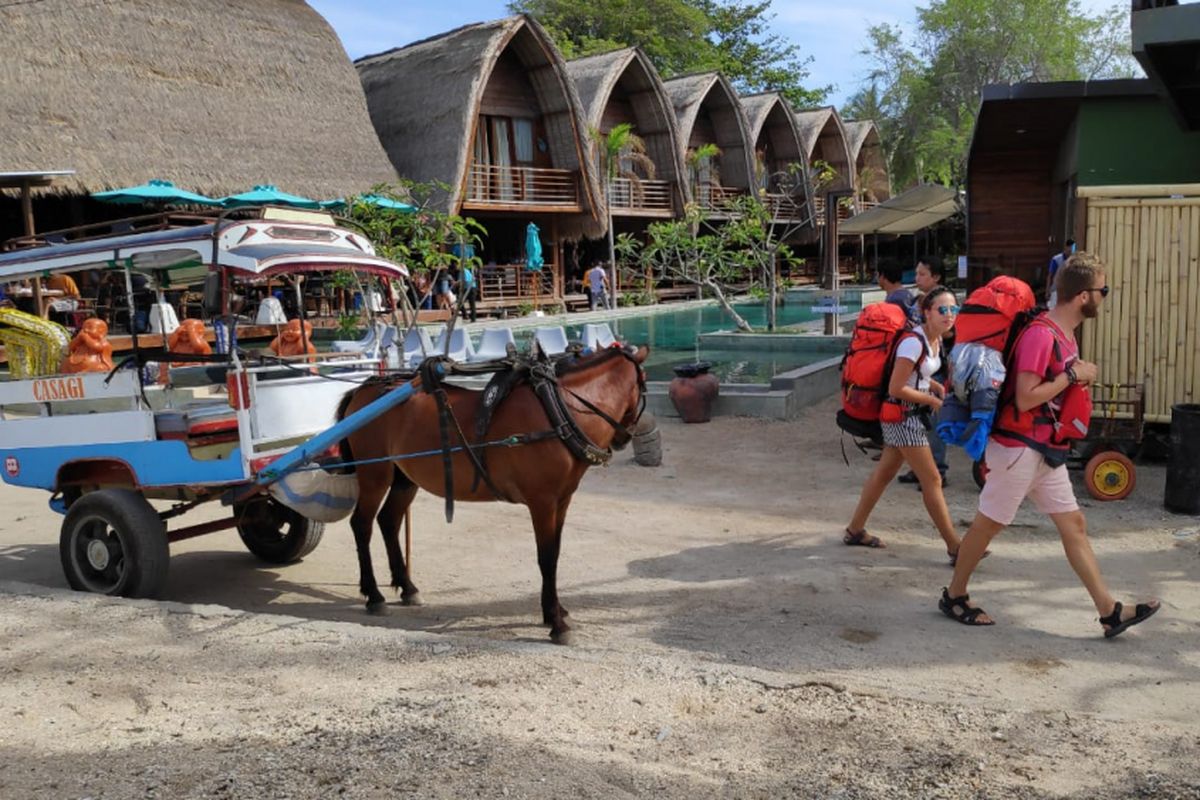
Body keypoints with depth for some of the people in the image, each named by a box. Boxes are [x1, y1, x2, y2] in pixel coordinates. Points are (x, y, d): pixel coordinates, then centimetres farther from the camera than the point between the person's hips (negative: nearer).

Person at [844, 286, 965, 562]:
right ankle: (955, 548, 2)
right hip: (902, 416, -9)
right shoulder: (914, 342, -22)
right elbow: (896, 388, -23)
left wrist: (938, 387, 3)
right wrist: (932, 400, -14)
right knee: (932, 481, -5)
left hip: (911, 417, 9)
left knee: (884, 473, 16)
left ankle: (855, 530, 27)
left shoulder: (936, 340, 6)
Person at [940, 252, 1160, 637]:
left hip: (1045, 450, 9)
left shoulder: (1065, 334, 9)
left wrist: (1079, 375, 4)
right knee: (988, 524, 4)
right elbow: (1025, 398, -25)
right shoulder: (1041, 334, -21)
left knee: (1074, 524, 9)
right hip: (1019, 447, -9)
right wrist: (1073, 376, -18)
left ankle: (1110, 611, 15)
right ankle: (954, 595, 20)